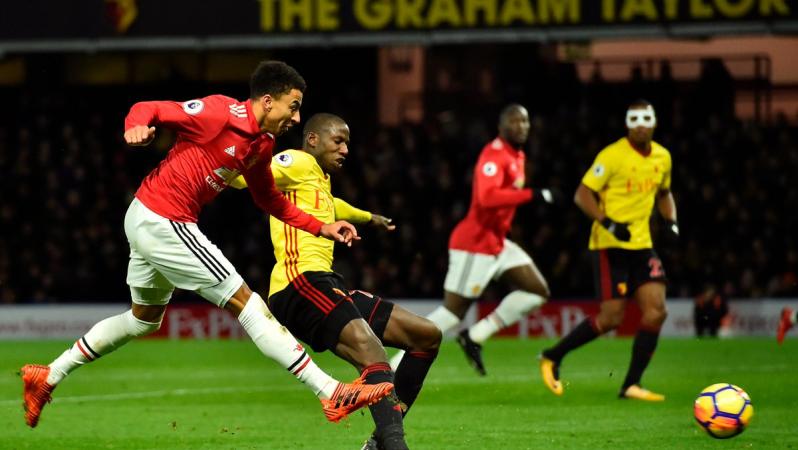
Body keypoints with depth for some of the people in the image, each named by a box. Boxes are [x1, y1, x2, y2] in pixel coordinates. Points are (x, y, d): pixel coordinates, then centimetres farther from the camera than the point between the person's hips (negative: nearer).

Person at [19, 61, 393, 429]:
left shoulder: (262, 144, 9)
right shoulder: (220, 113, -17)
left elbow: (269, 200, 23)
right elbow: (147, 108, -13)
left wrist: (321, 228, 15)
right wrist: (137, 126, -35)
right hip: (161, 221, -10)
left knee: (144, 320, 27)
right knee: (248, 303, -11)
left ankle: (48, 376, 34)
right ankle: (332, 394, -13)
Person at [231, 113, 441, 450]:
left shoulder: (320, 181, 30)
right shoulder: (299, 164, 1)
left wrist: (369, 218, 71)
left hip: (325, 286, 10)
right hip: (300, 283, -10)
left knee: (427, 335, 9)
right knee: (369, 348, -34)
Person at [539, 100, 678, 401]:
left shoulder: (662, 158, 8)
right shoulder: (613, 156, -13)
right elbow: (582, 195, -13)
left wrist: (671, 221, 8)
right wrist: (608, 223, -25)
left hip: (641, 245, 7)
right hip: (610, 247, -7)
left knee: (656, 311, -7)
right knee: (611, 318, -9)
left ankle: (631, 385, -1)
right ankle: (553, 357, 11)